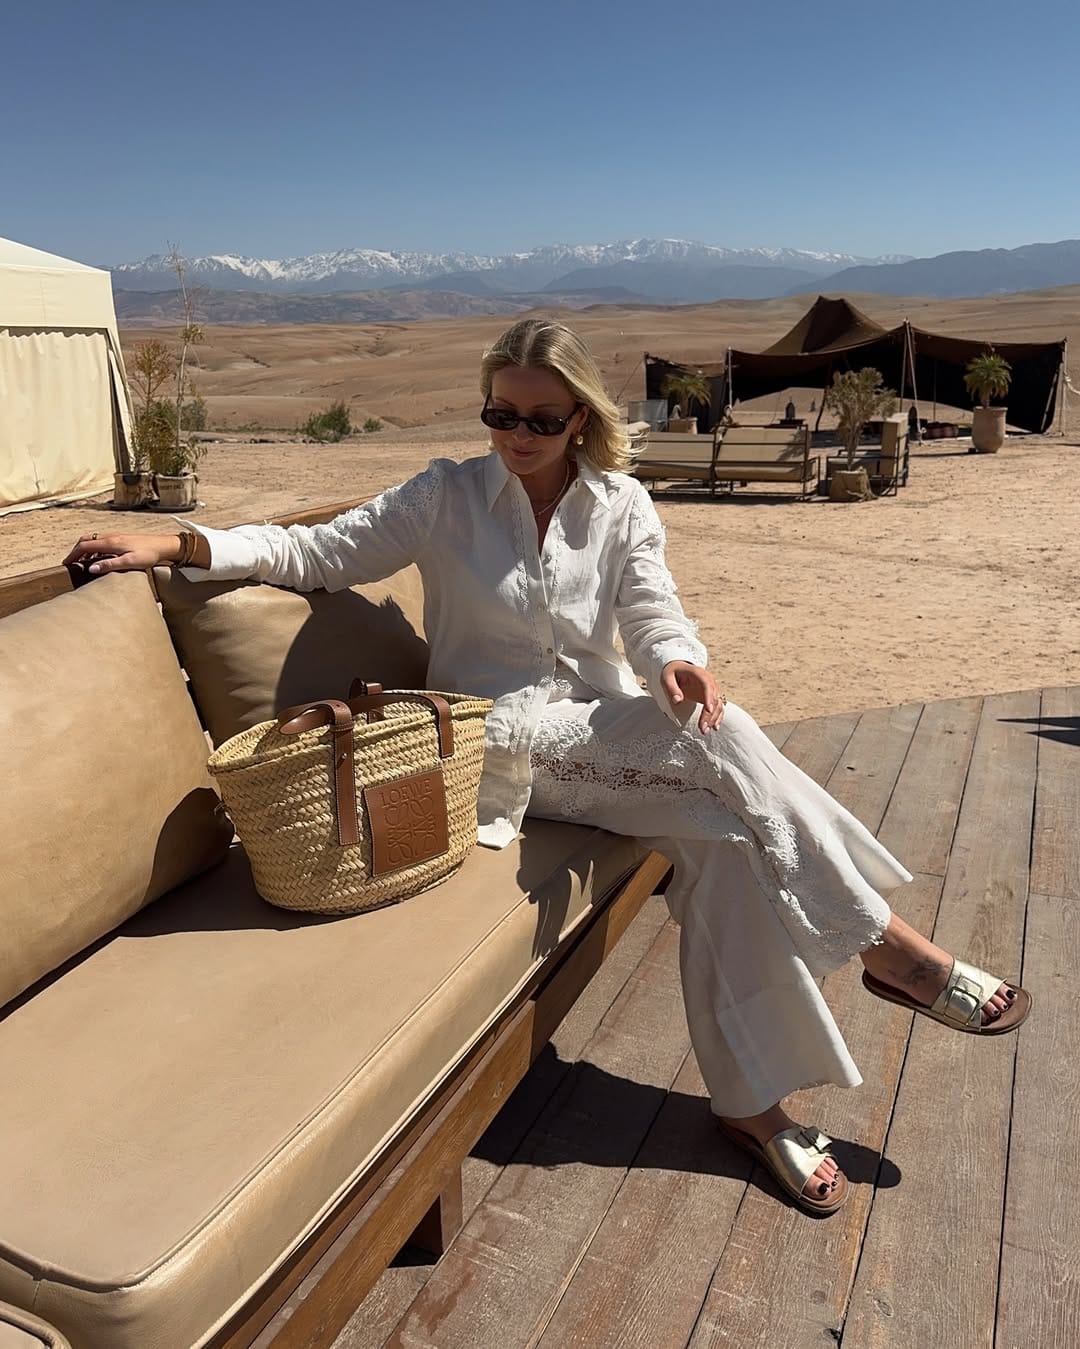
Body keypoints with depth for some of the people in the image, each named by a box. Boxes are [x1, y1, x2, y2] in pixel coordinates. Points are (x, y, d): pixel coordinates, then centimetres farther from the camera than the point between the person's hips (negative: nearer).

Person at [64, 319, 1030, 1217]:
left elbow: (654, 616, -1)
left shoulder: (622, 507, 9)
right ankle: (881, 939, -17)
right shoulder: (448, 496, 2)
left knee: (728, 834, -25)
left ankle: (754, 1101, -12)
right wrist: (176, 546, -10)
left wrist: (675, 661, -26)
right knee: (725, 739, -28)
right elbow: (318, 552, 1)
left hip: (605, 741, 4)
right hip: (498, 744, -4)